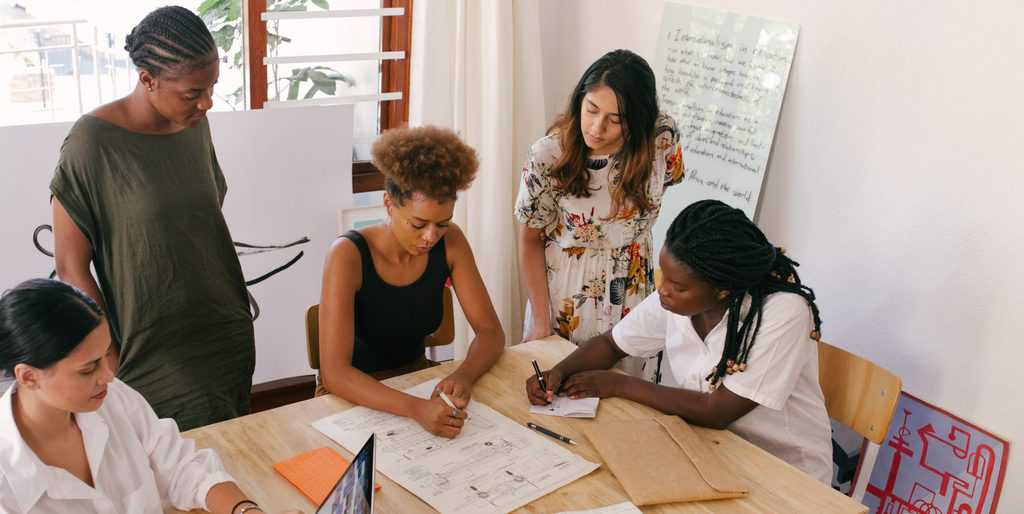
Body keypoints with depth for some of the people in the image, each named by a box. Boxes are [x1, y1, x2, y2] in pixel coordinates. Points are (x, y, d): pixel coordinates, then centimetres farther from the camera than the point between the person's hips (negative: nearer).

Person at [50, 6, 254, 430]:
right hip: (155, 356, -5)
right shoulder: (93, 142, -17)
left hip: (229, 336, 5)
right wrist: (114, 364, -11)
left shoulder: (195, 125, 0)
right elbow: (71, 269, -11)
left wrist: (233, 312, 14)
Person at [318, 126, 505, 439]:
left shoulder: (450, 242, -10)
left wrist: (464, 375, -28)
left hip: (419, 380, 4)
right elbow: (334, 373, -30)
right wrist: (415, 408, -44)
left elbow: (490, 331, -6)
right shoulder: (349, 255, -23)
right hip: (359, 397, -4)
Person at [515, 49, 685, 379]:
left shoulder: (663, 138, -18)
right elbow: (531, 240, -10)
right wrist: (540, 322, -11)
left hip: (632, 290, 2)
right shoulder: (548, 156, -23)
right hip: (563, 292, -2)